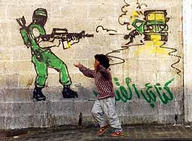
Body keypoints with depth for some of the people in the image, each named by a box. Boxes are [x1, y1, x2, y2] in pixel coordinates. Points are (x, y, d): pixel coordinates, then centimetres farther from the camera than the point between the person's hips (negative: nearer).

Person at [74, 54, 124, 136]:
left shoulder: (105, 72, -16)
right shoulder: (95, 72, 13)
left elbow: (103, 70, -41)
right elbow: (88, 72, 31)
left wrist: (99, 66, -61)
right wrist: (80, 66, 36)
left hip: (108, 97, -9)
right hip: (100, 97, 9)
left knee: (111, 114, -5)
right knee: (95, 111, 9)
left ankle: (119, 130, 6)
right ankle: (104, 125, 24)